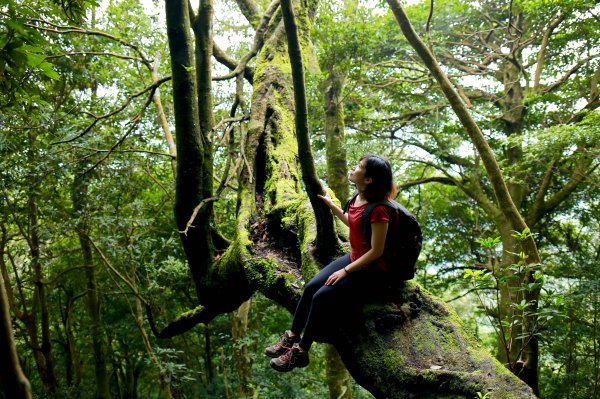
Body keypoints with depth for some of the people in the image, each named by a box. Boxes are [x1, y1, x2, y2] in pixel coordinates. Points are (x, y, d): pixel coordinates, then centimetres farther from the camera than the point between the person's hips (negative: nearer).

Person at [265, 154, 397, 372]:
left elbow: (376, 251, -24)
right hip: (353, 259, 9)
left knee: (322, 297, -18)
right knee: (311, 287, -4)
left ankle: (300, 352, -3)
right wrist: (330, 204, 20)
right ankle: (291, 338, 10)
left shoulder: (378, 209, -27)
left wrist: (345, 271, -20)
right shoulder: (359, 198, 0)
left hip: (371, 270, -8)